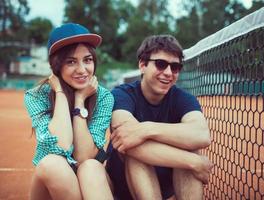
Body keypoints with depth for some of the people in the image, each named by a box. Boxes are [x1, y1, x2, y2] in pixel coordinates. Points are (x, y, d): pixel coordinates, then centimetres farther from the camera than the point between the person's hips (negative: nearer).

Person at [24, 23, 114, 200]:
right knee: (52, 163, -33)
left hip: (92, 179, 0)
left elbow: (84, 157, -19)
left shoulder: (104, 97, -10)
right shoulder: (37, 97, -12)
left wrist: (80, 100, -20)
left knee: (90, 167, -33)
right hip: (51, 180, 1)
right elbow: (60, 149, -28)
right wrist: (60, 93, -21)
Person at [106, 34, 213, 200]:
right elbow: (128, 143, -35)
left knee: (189, 144, -24)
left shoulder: (183, 99, -7)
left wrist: (148, 129, -41)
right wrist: (194, 162, -35)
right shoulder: (122, 95, -14)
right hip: (125, 186, -2)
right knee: (135, 150, -31)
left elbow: (203, 136, -30)